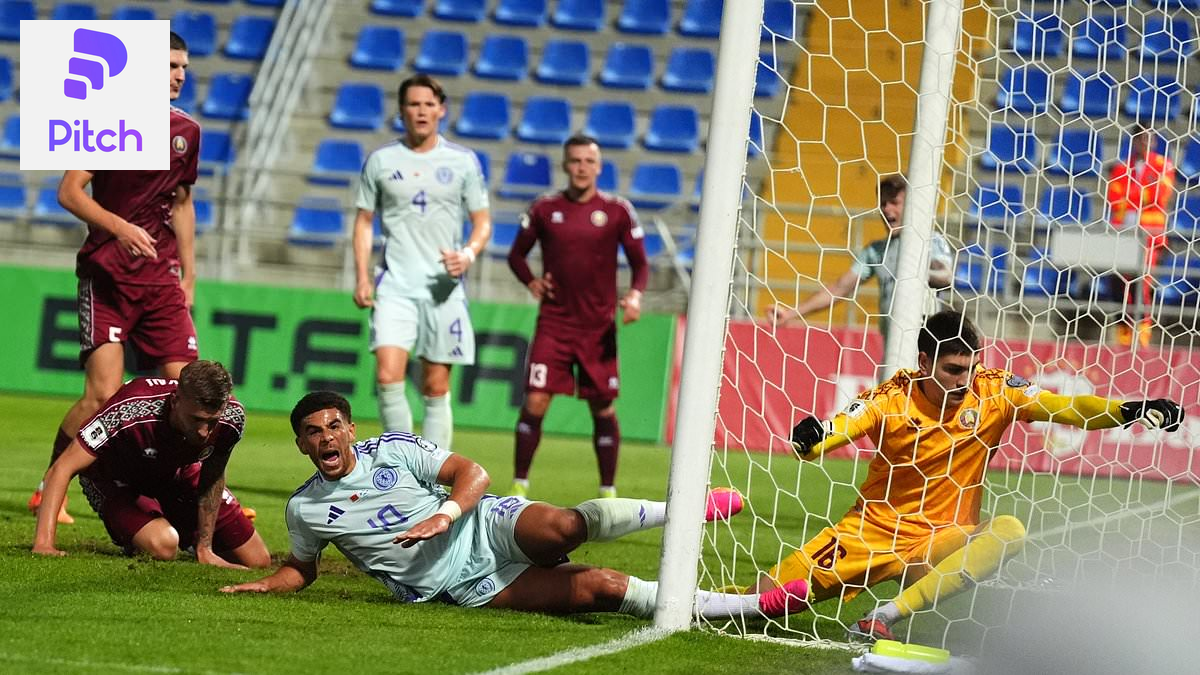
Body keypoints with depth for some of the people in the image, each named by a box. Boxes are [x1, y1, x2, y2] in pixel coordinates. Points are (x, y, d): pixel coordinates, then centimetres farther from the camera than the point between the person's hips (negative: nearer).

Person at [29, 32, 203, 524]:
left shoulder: (186, 131, 13)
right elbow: (69, 192, -10)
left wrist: (188, 275, 20)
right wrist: (120, 228, -25)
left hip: (162, 278, 6)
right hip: (108, 274, -6)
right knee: (104, 391, -15)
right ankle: (47, 492, -1)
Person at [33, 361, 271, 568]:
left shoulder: (231, 417, -29)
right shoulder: (132, 410, -43)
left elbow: (212, 479, -8)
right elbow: (62, 469, -38)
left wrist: (204, 548, -7)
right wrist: (44, 543, -47)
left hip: (177, 474, 4)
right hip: (117, 480, -4)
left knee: (258, 561, 2)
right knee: (162, 546, -34)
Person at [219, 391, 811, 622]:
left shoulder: (393, 451, -3)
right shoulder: (305, 509, 1)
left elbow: (472, 474, -5)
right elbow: (301, 568, 19)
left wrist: (444, 515, -23)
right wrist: (263, 585, -1)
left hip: (490, 527, 0)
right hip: (468, 589, 0)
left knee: (559, 527, -36)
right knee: (599, 588, -19)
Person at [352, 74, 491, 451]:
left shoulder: (463, 162, 6)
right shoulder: (381, 161, 7)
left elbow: (483, 222, 8)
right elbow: (364, 221, 12)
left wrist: (468, 254, -13)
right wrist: (362, 278, 1)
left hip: (443, 288, 0)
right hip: (395, 286, 0)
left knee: (436, 388, 1)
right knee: (388, 375, -17)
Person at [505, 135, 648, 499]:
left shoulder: (617, 211, 0)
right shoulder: (545, 209, 3)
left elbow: (640, 263, 5)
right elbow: (517, 254, 15)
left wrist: (635, 295, -15)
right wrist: (531, 282, -4)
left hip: (599, 328, 0)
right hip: (554, 323, 0)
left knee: (603, 409, 4)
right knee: (535, 403, -9)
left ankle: (608, 491, 15)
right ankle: (519, 485, 1)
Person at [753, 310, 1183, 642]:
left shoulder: (995, 393, -8)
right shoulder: (893, 398, -11)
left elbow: (1064, 409, -15)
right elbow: (841, 428, -25)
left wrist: (1128, 411, -30)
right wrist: (813, 437, -48)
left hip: (941, 543, 1)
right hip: (872, 530, -1)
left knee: (1009, 532, -31)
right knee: (769, 595, -14)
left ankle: (890, 614, -30)